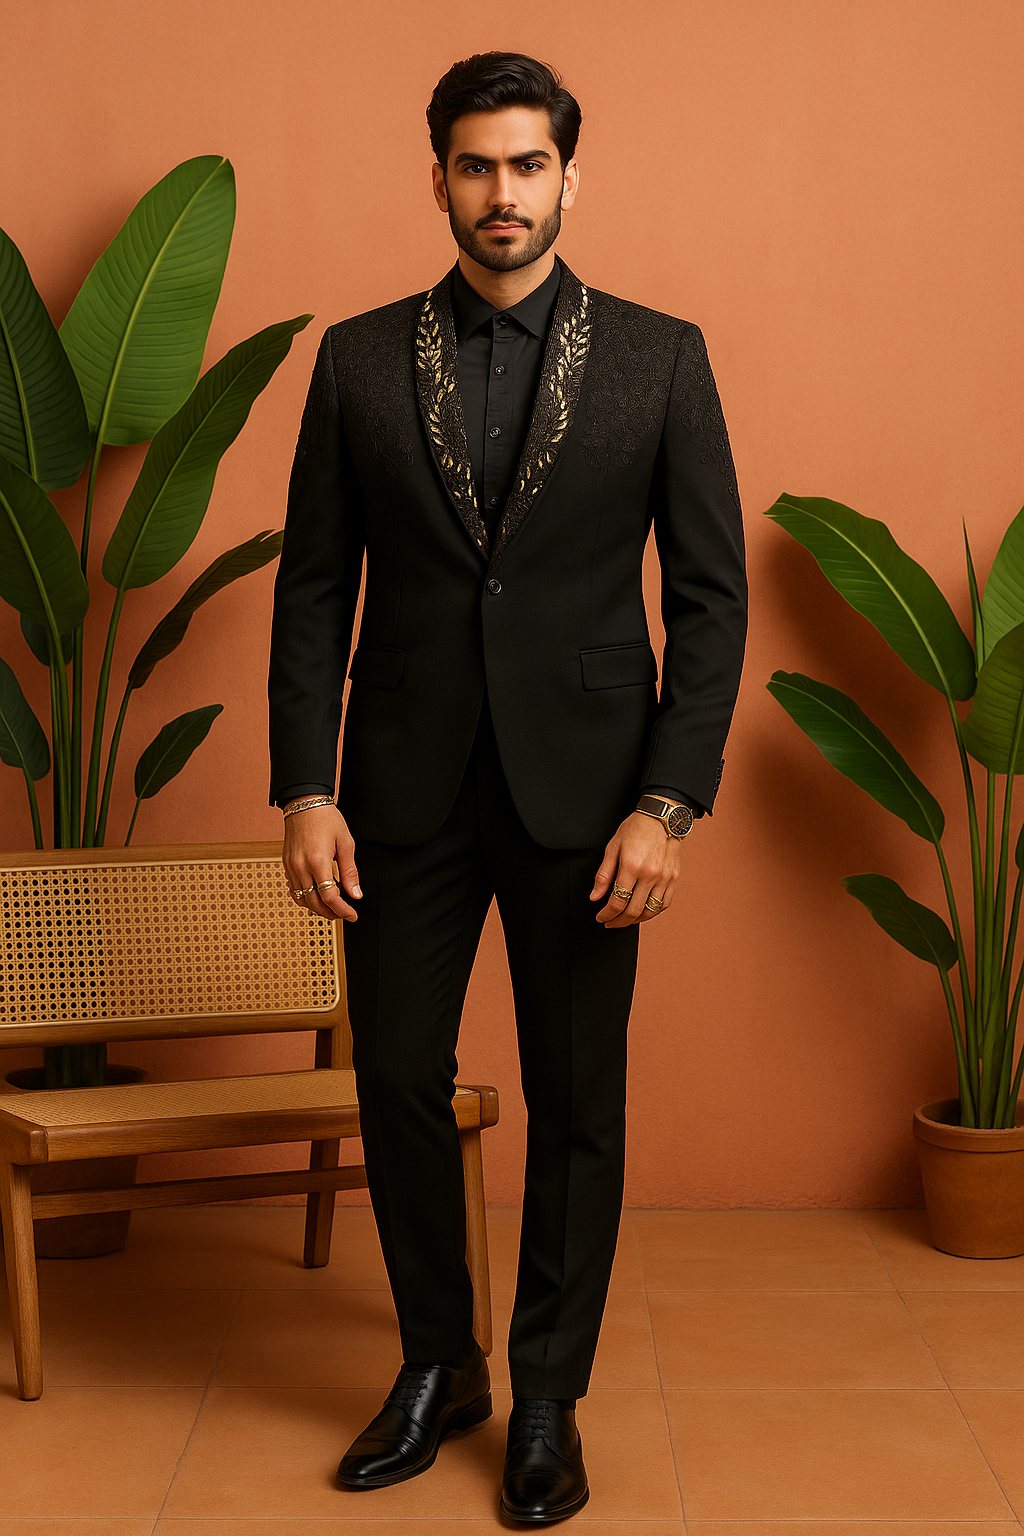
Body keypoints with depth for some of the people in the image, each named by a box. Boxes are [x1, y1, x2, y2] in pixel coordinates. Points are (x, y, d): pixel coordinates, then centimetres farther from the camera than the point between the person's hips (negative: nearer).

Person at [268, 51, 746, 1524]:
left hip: (581, 791, -1)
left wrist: (669, 801, -9)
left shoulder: (659, 356, 1)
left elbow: (711, 591, -1)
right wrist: (305, 790, -4)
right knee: (397, 1083, 8)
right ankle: (437, 1366, 28)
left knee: (577, 1104, 6)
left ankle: (549, 1398, 23)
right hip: (405, 792, 2)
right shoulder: (360, 358, 5)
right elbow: (313, 585, 4)